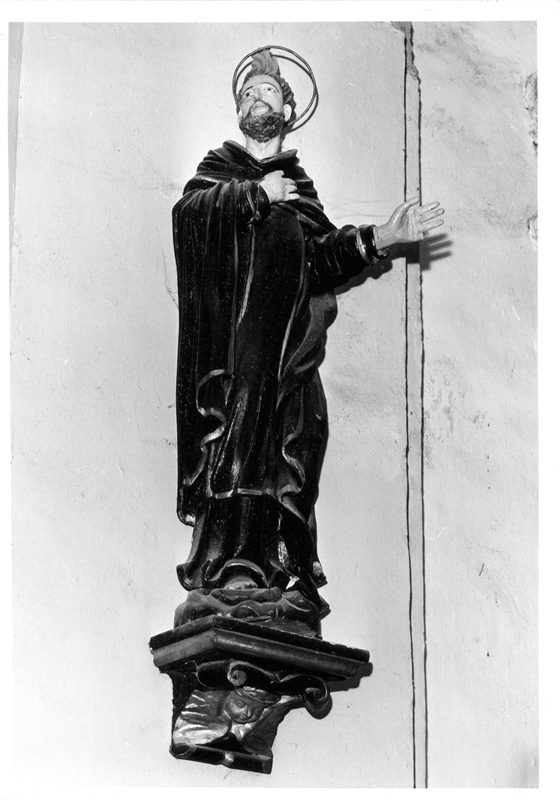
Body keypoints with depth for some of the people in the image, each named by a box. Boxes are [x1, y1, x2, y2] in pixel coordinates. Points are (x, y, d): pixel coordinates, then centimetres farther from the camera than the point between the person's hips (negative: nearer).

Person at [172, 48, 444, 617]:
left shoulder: (299, 186, 26)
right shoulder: (219, 167, 19)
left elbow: (323, 259, 15)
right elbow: (189, 210, -3)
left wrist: (382, 238, 4)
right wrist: (256, 195, -3)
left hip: (285, 337, 3)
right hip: (229, 330, -3)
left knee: (286, 437, -9)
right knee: (232, 431, -16)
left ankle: (286, 569, -15)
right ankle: (230, 568, -22)